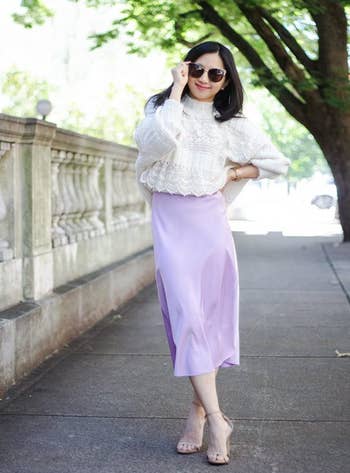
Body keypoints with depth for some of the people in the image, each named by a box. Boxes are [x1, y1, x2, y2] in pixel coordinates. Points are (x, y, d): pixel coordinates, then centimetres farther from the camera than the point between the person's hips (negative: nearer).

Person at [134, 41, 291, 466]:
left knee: (210, 317, 0)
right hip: (170, 221, -1)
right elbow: (155, 141, -17)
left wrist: (235, 173, 6)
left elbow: (278, 163, 15)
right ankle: (217, 419, -10)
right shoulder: (163, 106, 5)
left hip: (210, 222, 2)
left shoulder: (233, 123, 9)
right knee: (186, 316, -11)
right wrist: (177, 89, -11)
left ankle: (198, 409, 13)